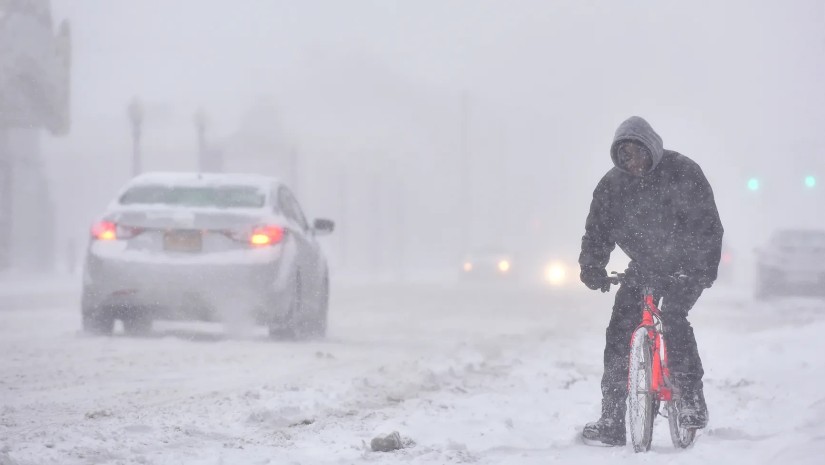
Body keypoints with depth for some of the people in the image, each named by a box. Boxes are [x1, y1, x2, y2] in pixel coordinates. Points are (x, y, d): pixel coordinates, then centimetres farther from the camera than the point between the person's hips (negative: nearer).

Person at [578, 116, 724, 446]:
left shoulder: (682, 172, -19)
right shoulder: (612, 185, -7)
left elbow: (708, 224, -21)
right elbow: (598, 230, -4)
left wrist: (707, 267, -34)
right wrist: (592, 266, -23)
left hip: (686, 264, -4)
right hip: (644, 267, 4)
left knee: (673, 314, -29)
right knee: (619, 331, -7)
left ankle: (693, 402, -20)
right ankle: (611, 423, -4)